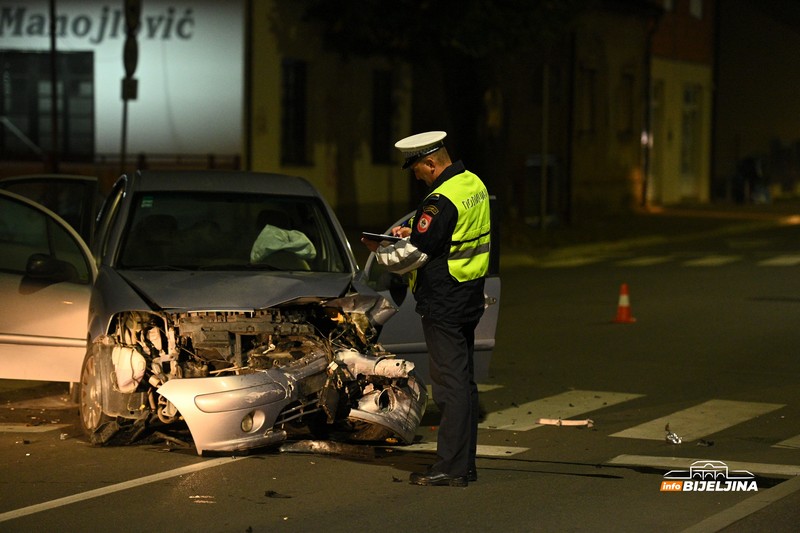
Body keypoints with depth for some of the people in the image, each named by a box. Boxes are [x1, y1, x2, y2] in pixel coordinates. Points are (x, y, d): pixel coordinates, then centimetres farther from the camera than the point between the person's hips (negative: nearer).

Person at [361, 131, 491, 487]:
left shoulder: (442, 200, -21)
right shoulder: (473, 184, 9)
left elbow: (412, 254, -18)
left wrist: (379, 251, -1)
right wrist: (413, 230, 13)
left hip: (443, 303, -10)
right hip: (468, 298, 10)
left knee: (450, 384, -7)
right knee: (464, 381, 13)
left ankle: (451, 467, -6)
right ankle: (465, 463, 19)